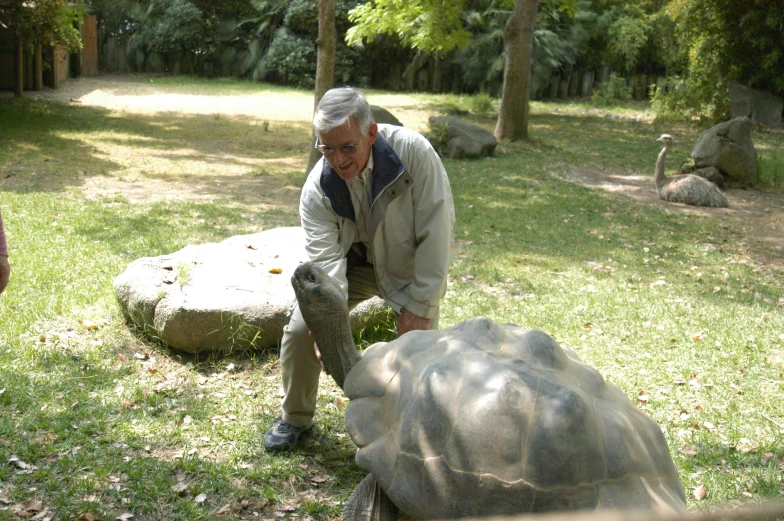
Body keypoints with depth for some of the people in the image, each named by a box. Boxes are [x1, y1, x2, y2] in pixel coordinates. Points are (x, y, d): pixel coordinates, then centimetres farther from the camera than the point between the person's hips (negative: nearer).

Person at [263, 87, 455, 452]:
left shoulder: (412, 151, -31)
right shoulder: (317, 189, -23)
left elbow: (436, 231, -27)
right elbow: (325, 260, -30)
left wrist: (419, 307, -24)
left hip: (409, 266, -2)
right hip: (352, 264, 2)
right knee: (300, 329, -9)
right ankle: (295, 418, 17)